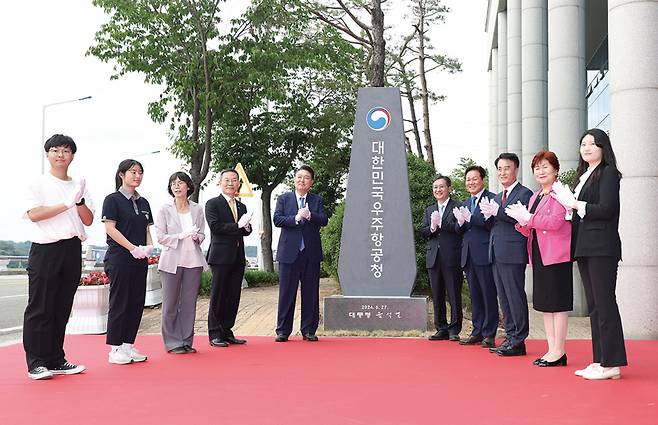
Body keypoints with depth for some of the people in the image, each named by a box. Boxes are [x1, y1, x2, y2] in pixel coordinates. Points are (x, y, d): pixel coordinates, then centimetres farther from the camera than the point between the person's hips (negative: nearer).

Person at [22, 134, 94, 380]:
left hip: (72, 249, 5)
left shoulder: (79, 186, 16)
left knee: (62, 308, 8)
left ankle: (56, 360, 15)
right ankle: (36, 363, 2)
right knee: (40, 308, -3)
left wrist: (80, 201, -8)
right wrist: (67, 204, -14)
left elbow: (89, 220, 10)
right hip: (45, 249, -5)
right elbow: (33, 214, -12)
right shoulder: (39, 183, 3)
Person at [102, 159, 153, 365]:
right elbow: (110, 228, -11)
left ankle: (128, 345, 17)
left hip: (140, 260, 7)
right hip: (119, 258, -7)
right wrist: (133, 248, -17)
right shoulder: (113, 199, -4)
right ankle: (115, 349, 6)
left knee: (137, 303, 7)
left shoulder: (143, 202, 15)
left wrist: (148, 246, -3)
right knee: (119, 303, -2)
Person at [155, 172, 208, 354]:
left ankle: (187, 341, 17)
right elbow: (160, 237, -3)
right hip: (172, 261, -2)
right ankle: (173, 343, 12)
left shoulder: (197, 209, 8)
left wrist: (196, 237, -11)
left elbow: (202, 234, 12)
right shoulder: (165, 210, 1)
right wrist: (181, 236, -15)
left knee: (189, 303, 7)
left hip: (193, 261, 2)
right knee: (171, 304, 2)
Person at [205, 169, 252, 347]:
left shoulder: (241, 206, 19)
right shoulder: (213, 204, -1)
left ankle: (226, 331, 17)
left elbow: (246, 231, 16)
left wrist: (247, 227, -7)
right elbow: (215, 226, -14)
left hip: (238, 257, 6)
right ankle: (214, 334, 6)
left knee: (233, 297, 8)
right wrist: (238, 225, -16)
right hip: (221, 256, -6)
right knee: (218, 296, -1)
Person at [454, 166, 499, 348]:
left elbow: (492, 224, -17)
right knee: (475, 296, 12)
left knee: (489, 295, 0)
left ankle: (489, 335, 7)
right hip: (468, 255, 7)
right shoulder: (465, 204, 19)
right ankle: (477, 332, 20)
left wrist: (470, 218, -20)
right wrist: (461, 222, -4)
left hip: (484, 254, -7)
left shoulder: (492, 199, -5)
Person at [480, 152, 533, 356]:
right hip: (496, 253, 9)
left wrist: (497, 211, -20)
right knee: (503, 297, 13)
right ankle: (510, 337, 21)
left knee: (515, 296, -4)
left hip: (513, 253, -9)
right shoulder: (496, 198, 21)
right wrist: (488, 215, -2)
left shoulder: (524, 193, -5)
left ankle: (518, 341, 2)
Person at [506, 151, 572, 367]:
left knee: (558, 302, -4)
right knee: (544, 303, 12)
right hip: (539, 255, 9)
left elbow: (556, 221, -20)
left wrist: (528, 218, -11)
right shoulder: (534, 197, 19)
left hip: (556, 255, -9)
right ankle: (551, 349, 19)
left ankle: (559, 351, 3)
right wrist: (522, 222, -3)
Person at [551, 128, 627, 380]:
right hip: (585, 248, 8)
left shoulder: (608, 172, -4)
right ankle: (599, 361, 16)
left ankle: (611, 364, -1)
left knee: (604, 303, -6)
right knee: (594, 305, 10)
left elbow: (606, 209, -15)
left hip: (602, 248, -8)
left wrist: (575, 204, -8)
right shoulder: (584, 175, 18)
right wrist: (571, 207, 0)